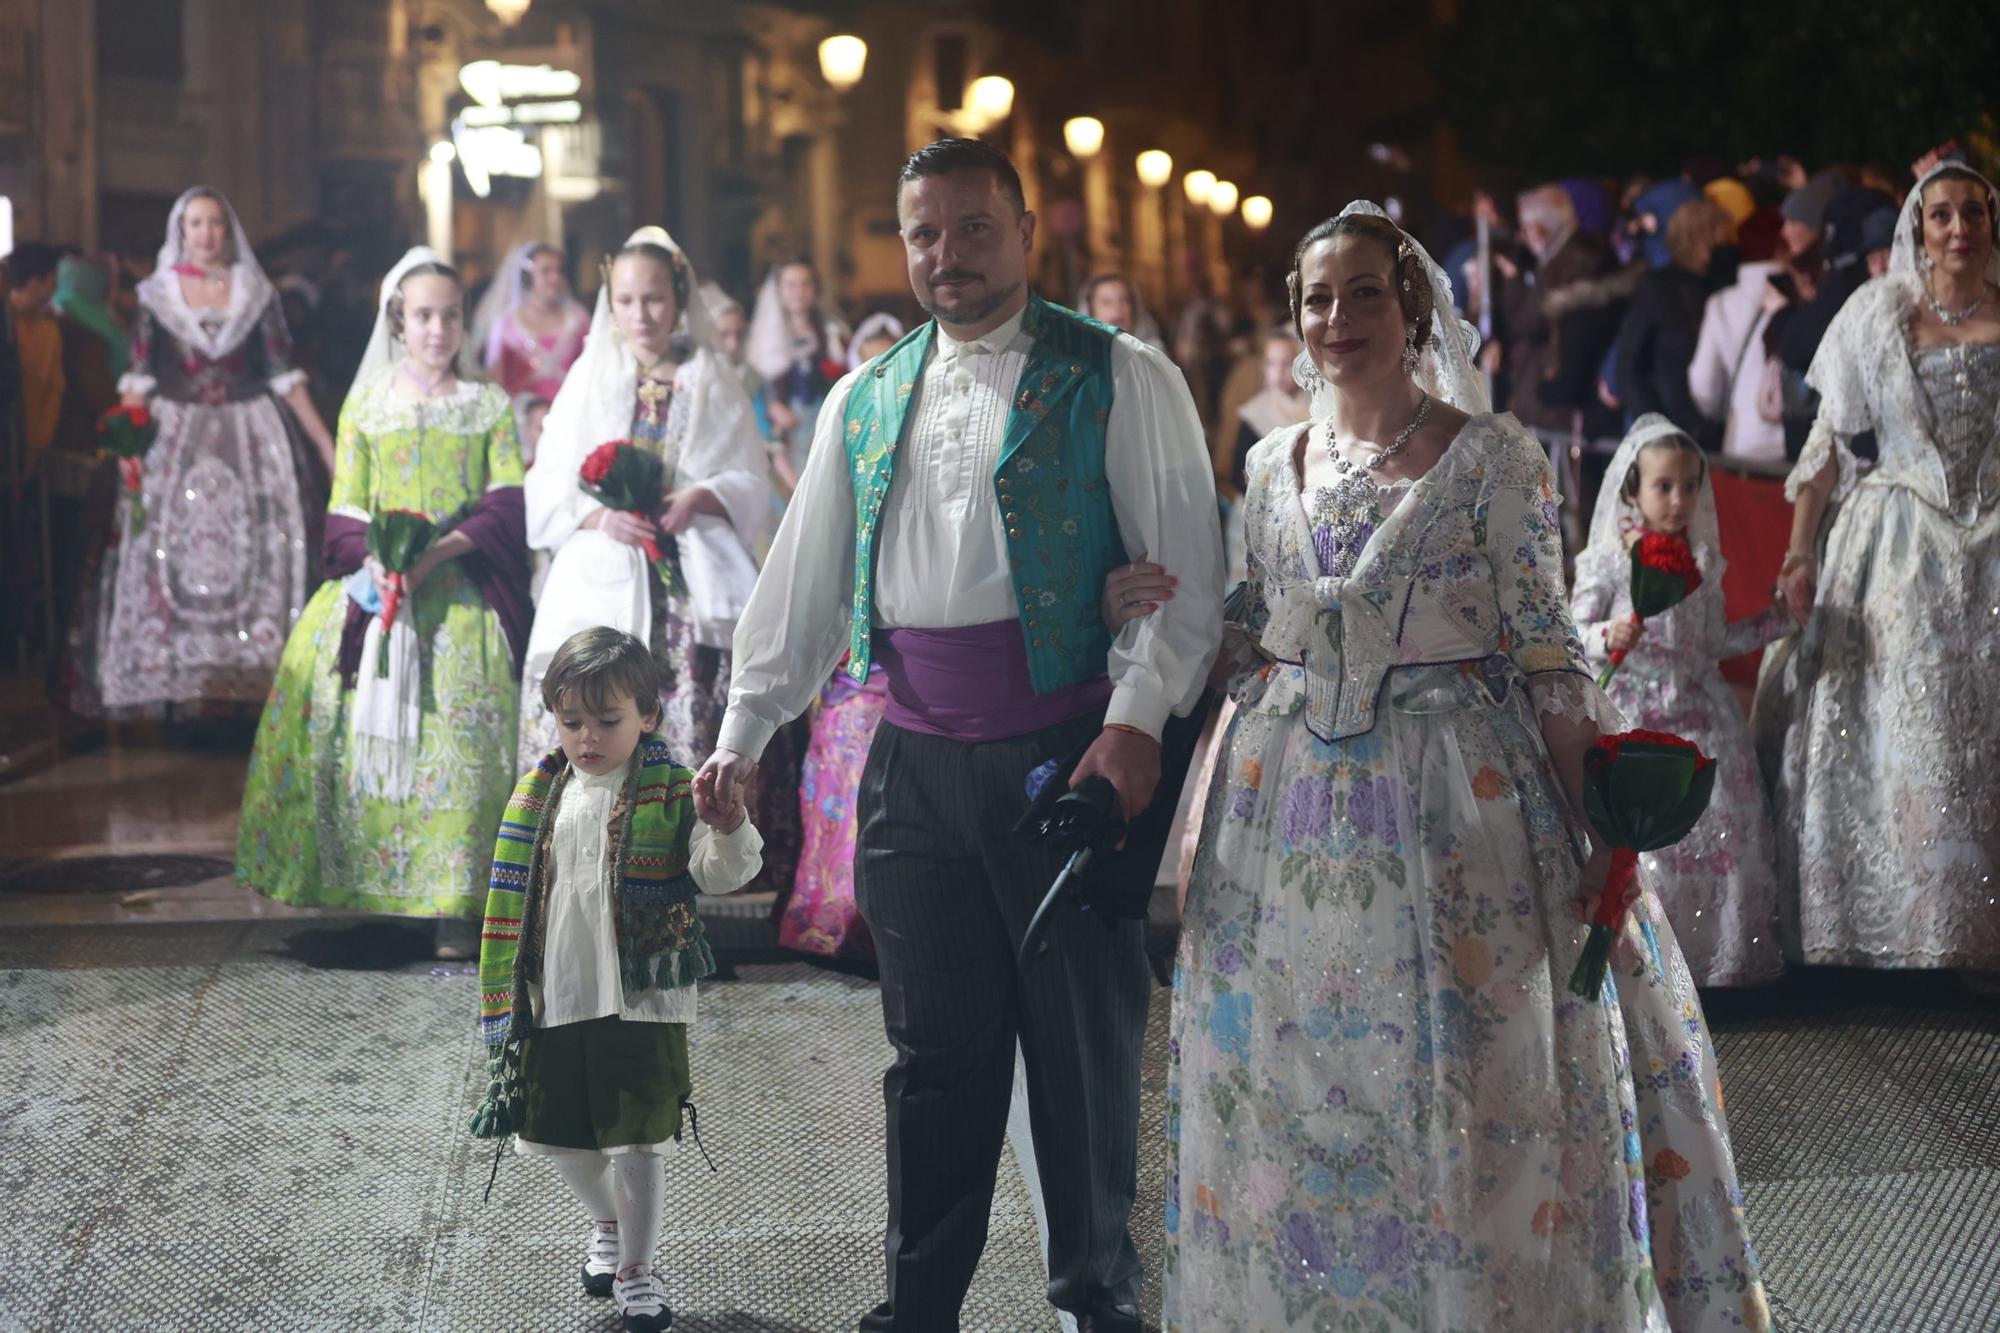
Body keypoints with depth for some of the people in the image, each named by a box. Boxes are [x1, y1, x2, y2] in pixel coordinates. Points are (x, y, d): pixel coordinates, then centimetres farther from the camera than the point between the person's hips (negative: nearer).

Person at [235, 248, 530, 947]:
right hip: (377, 581, 1)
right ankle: (362, 878, -5)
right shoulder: (365, 405, 11)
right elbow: (346, 509, 6)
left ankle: (452, 897, -10)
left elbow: (508, 503, 0)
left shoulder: (490, 407, 10)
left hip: (461, 592, -1)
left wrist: (437, 551, -16)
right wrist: (372, 562, -16)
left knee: (459, 731, -13)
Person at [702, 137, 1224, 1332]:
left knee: (1085, 1037, 4)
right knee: (936, 1045, 9)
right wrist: (746, 730, 16)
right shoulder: (866, 400, 15)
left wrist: (1136, 718, -17)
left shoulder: (1117, 379, 0)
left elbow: (1187, 567, -6)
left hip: (1064, 742, -4)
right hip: (915, 760, 4)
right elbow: (805, 581, 20)